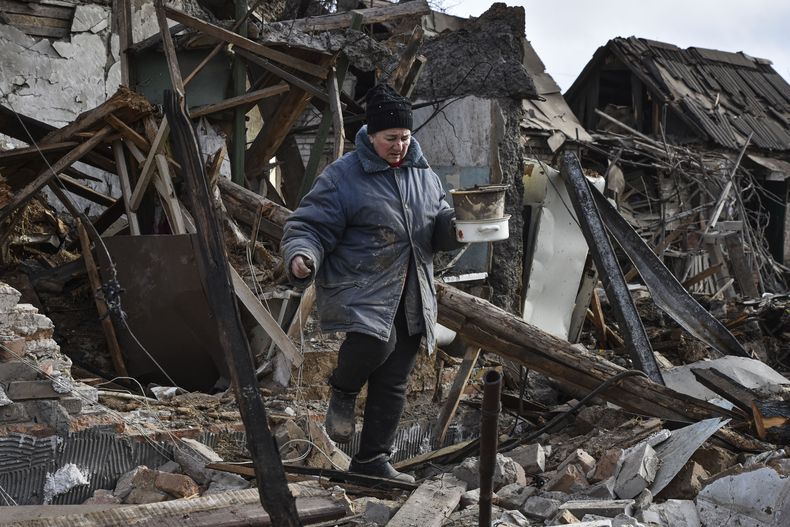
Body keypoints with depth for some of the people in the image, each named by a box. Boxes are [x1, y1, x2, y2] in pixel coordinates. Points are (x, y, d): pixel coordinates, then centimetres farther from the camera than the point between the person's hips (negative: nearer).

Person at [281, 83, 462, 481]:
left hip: (409, 299, 6)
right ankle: (343, 391, 1)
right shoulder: (342, 177, -8)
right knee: (375, 341, -34)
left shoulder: (424, 175, 13)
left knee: (392, 383, 9)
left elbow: (440, 228, 24)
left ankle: (372, 461, 24)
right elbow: (308, 226, -8)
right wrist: (302, 258, -30)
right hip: (359, 290, -6)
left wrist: (456, 225, 0)